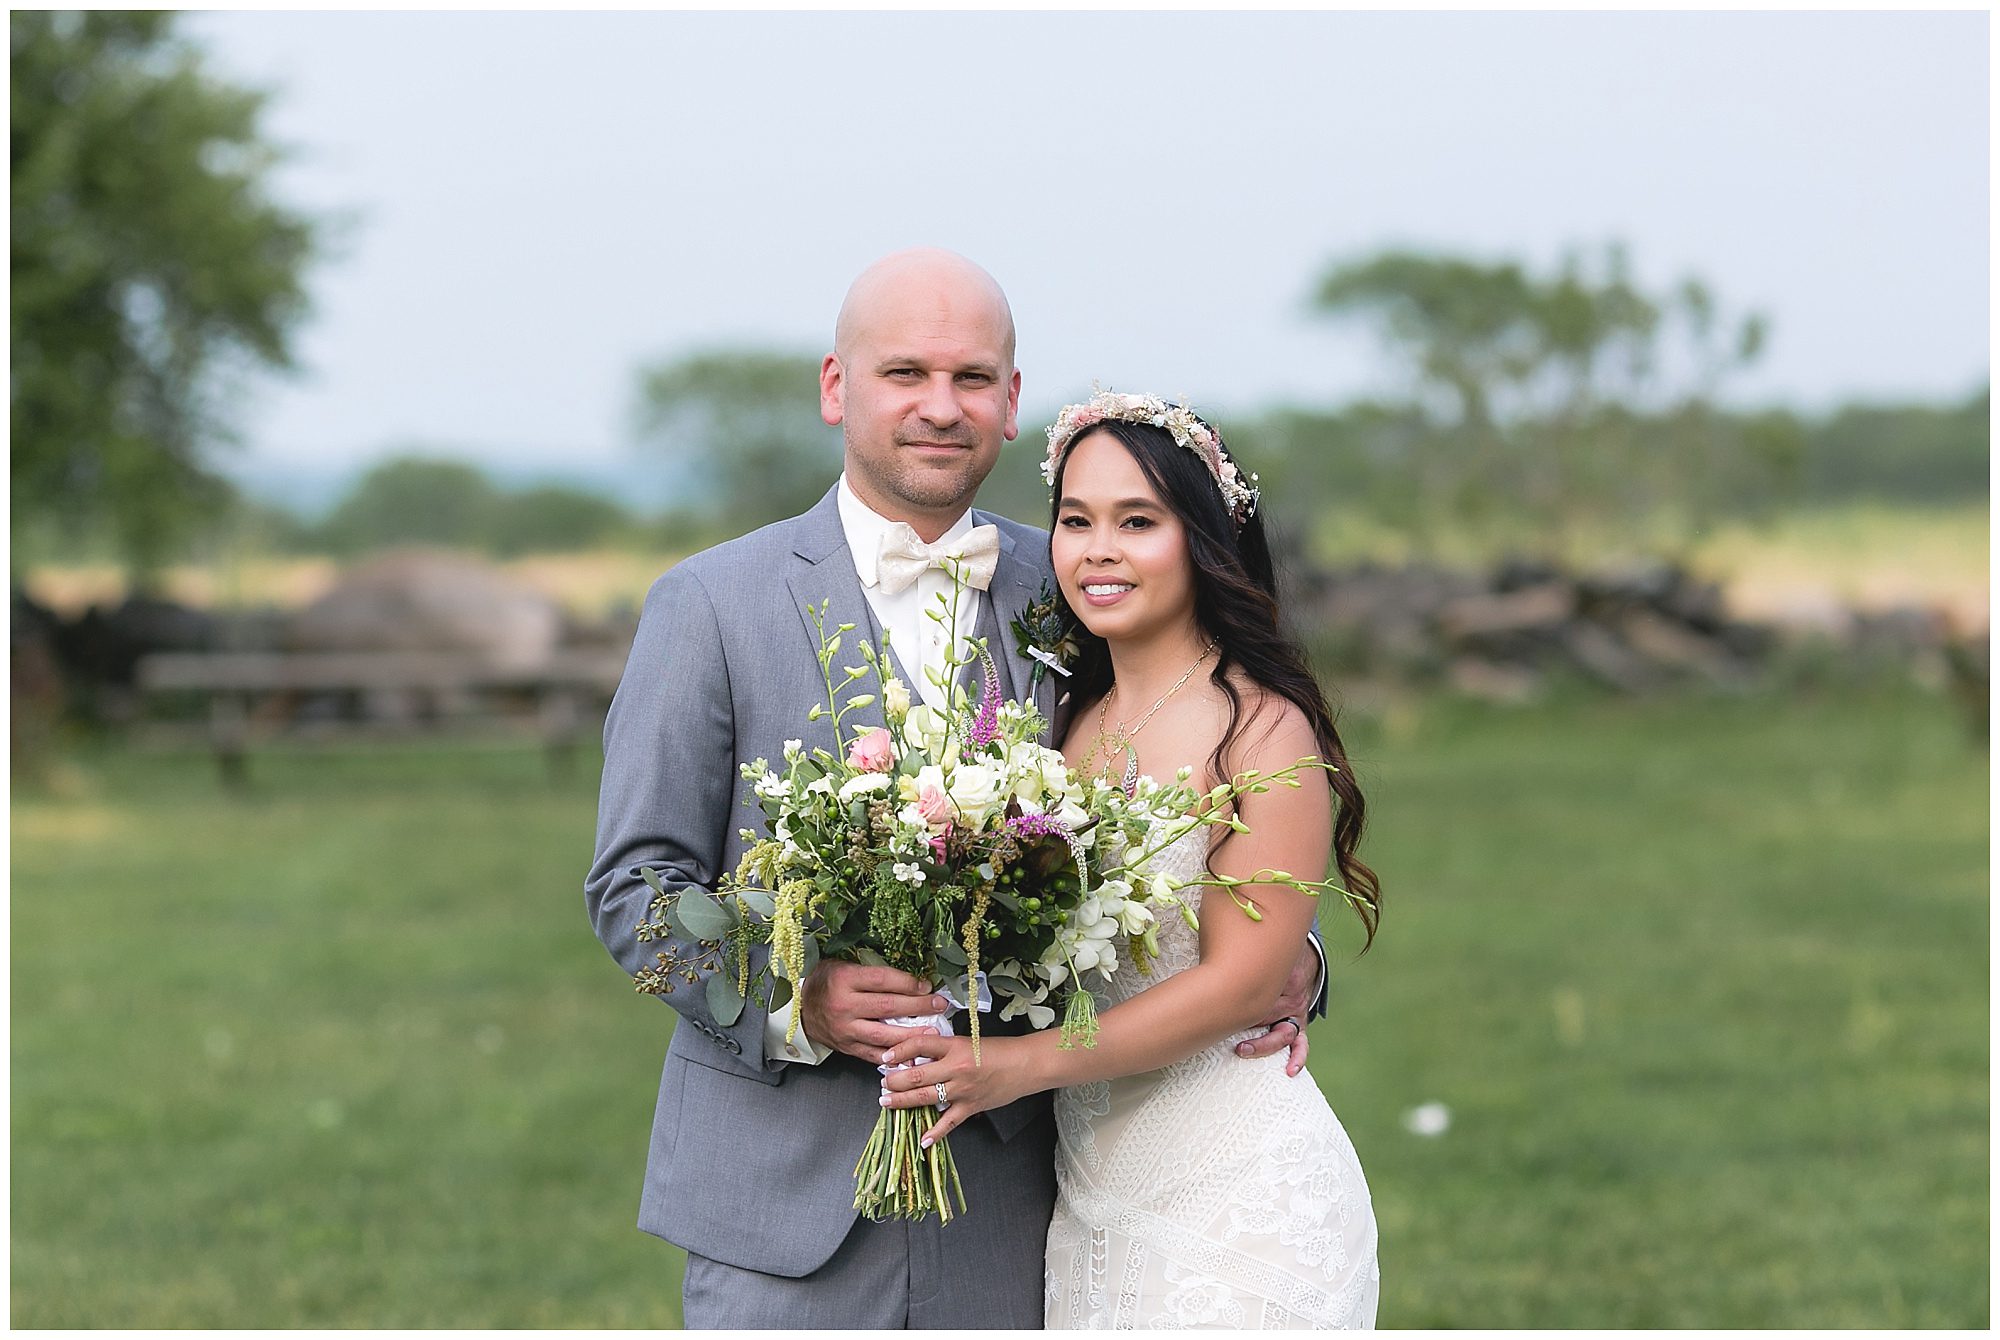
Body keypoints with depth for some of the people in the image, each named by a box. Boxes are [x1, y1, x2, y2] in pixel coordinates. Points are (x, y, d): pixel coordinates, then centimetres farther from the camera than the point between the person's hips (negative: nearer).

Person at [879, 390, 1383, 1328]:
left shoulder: (1264, 728, -11)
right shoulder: (1073, 728, 9)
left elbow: (1240, 980, -16)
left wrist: (1024, 1065, -21)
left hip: (1236, 1192, -6)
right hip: (1093, 1201, 6)